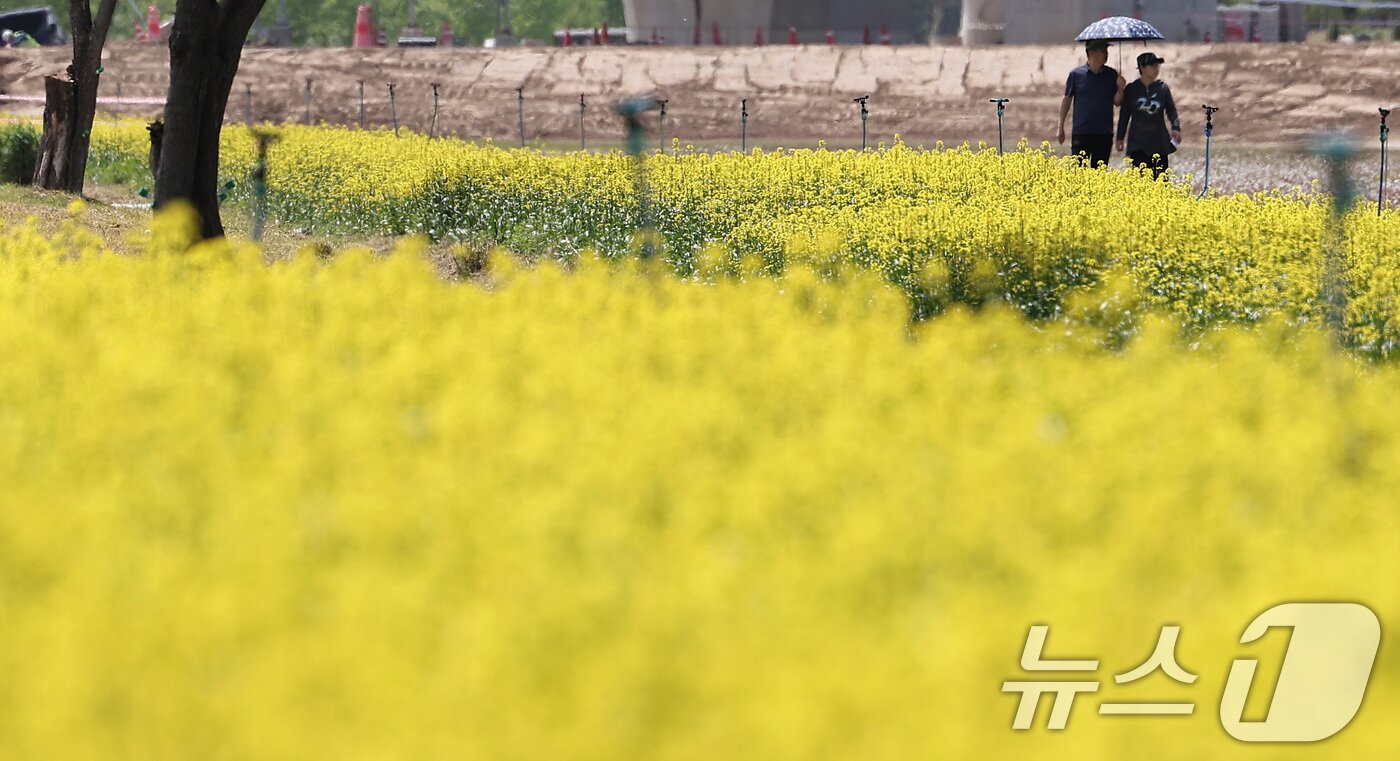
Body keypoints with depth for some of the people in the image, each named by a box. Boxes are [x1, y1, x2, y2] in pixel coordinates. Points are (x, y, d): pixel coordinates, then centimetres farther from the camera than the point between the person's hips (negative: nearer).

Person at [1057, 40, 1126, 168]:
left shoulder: (1111, 75, 4)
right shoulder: (1076, 74, 0)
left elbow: (1116, 102, 5)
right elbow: (1067, 100, 6)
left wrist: (1120, 89, -16)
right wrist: (1061, 128, 5)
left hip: (1104, 133, 2)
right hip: (1081, 132, -2)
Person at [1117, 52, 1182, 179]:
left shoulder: (1163, 88, 4)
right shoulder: (1131, 90, 3)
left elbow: (1171, 110, 7)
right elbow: (1124, 115, 10)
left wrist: (1176, 128, -11)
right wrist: (1120, 138, 10)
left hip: (1159, 142, 1)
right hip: (1138, 144, -1)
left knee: (1159, 177, -1)